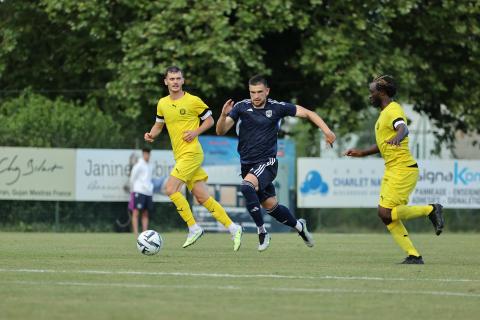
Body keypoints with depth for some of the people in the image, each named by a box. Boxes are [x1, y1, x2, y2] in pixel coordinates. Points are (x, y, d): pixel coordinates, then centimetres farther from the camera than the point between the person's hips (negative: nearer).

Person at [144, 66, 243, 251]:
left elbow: (209, 120, 3)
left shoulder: (193, 101, -6)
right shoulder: (162, 104, 12)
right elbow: (159, 125, 25)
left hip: (191, 153, -7)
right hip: (180, 156, 7)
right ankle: (233, 228, 12)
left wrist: (196, 132, -12)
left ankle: (193, 228, -9)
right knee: (202, 198, 5)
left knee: (171, 189, -17)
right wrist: (151, 135, 4)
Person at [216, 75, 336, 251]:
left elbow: (307, 113, 1)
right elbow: (221, 131, -9)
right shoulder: (241, 107, -3)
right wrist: (224, 115, -29)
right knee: (270, 206, 11)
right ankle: (299, 225, 39)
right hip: (247, 164, 4)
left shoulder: (277, 107, -6)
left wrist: (326, 130, -9)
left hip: (267, 162, -4)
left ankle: (262, 231, -22)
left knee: (247, 186, -32)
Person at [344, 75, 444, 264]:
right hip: (392, 171, 10)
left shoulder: (393, 110, -12)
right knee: (387, 216, 3)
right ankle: (414, 256, 3)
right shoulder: (385, 112, 19)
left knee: (386, 213, -17)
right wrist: (362, 153, 31)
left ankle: (430, 210, -4)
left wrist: (397, 137, -56)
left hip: (403, 169, -10)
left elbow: (403, 128, -35)